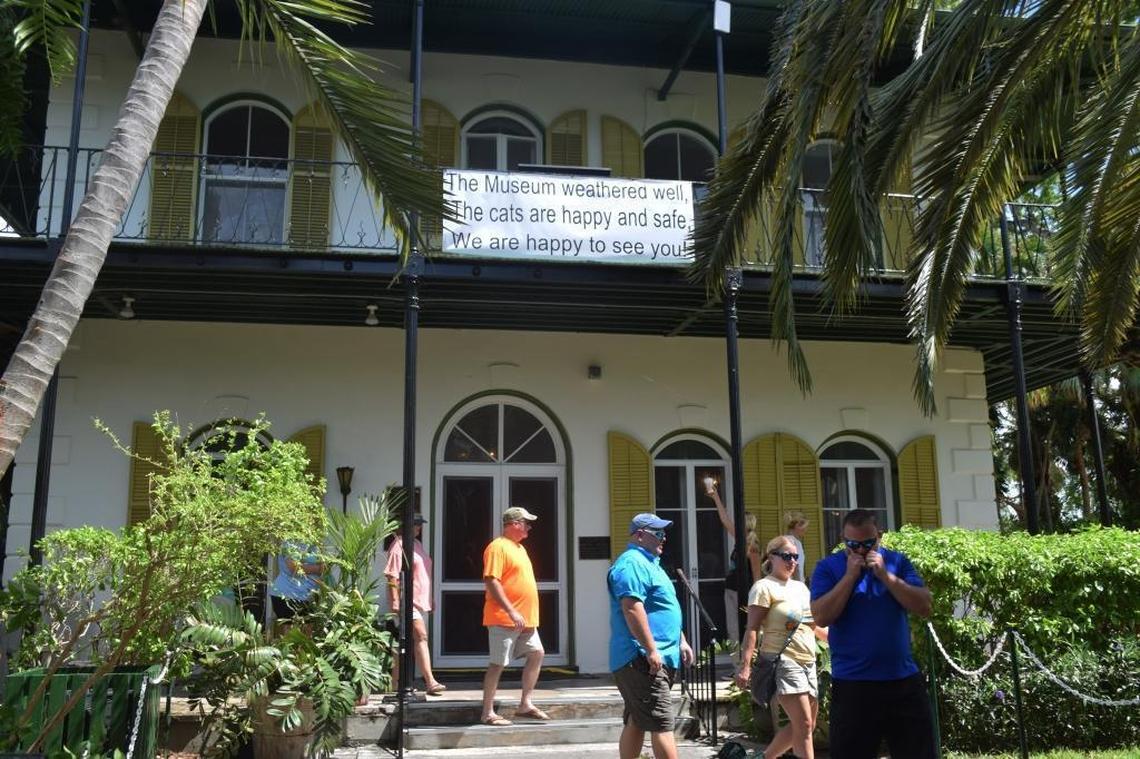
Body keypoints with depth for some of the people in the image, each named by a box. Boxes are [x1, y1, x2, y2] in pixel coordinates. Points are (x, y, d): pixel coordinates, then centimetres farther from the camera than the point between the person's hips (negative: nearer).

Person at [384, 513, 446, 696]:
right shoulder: (399, 545, -10)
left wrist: (428, 599, 24)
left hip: (419, 600, 9)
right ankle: (430, 681, -17)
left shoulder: (417, 545, 17)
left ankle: (394, 683, 17)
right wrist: (395, 601, -21)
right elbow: (392, 576, -15)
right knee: (421, 636, -15)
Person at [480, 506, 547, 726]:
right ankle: (488, 713, 4)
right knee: (497, 663, -4)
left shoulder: (518, 547, 17)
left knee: (537, 654, 8)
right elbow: (491, 582, -21)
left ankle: (525, 704, 16)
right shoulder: (498, 547, -13)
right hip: (504, 619, -9)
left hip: (525, 619, 9)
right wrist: (511, 612, -24)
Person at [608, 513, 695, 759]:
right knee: (662, 724, -11)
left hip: (641, 662, 11)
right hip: (642, 660, -11)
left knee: (635, 723, 13)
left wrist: (681, 641, 23)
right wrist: (651, 650, -25)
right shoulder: (632, 563, -13)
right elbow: (632, 608, -24)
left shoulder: (648, 563, 22)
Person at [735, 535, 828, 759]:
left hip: (807, 663, 8)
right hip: (783, 662, -8)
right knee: (804, 725, -10)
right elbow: (752, 629, -13)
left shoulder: (801, 587, 17)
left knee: (804, 726, 10)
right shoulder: (764, 587, -7)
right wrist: (745, 666, -21)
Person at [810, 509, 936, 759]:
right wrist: (850, 575, -16)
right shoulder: (828, 567, -2)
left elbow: (924, 607, -5)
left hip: (904, 680, 2)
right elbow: (822, 616, -14)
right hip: (852, 684, -2)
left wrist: (885, 575, -13)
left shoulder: (897, 561, 4)